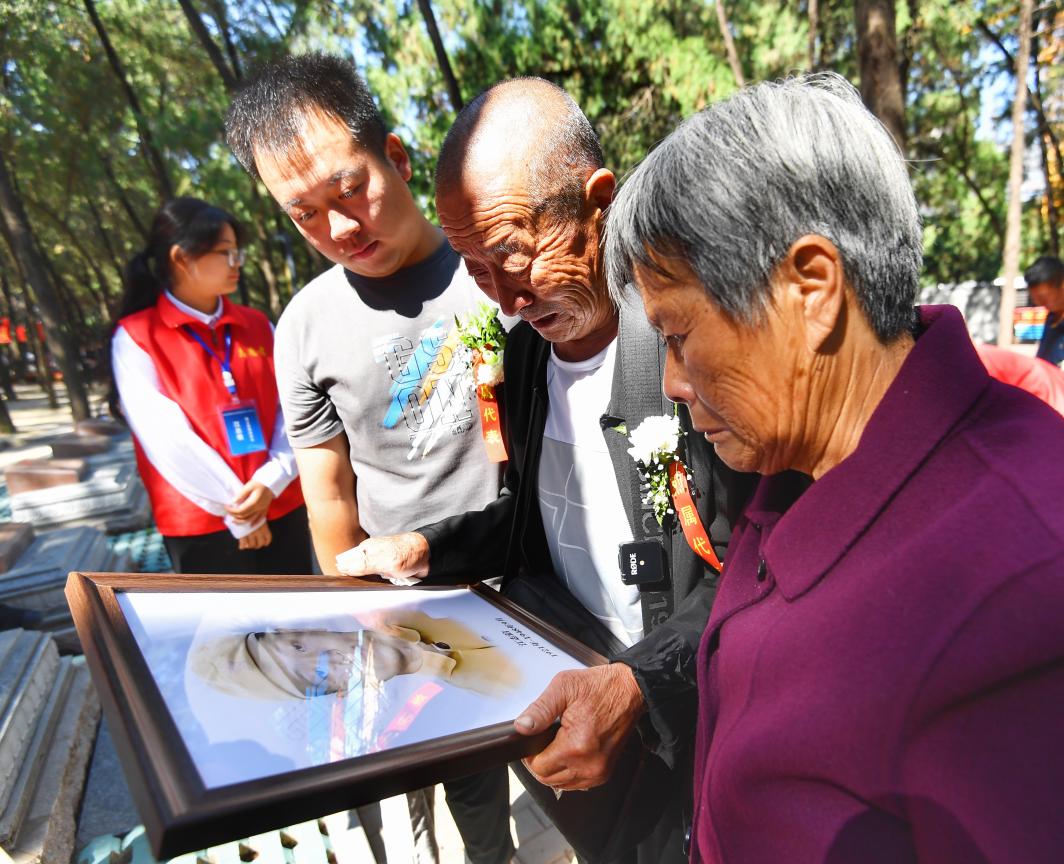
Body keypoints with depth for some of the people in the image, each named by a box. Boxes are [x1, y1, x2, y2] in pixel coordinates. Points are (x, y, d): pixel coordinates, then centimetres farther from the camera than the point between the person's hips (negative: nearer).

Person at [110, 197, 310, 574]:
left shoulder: (257, 325, 8)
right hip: (202, 523, -4)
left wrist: (271, 480, -14)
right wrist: (236, 510, -12)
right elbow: (166, 438, -11)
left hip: (282, 509, 4)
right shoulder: (135, 338, -3)